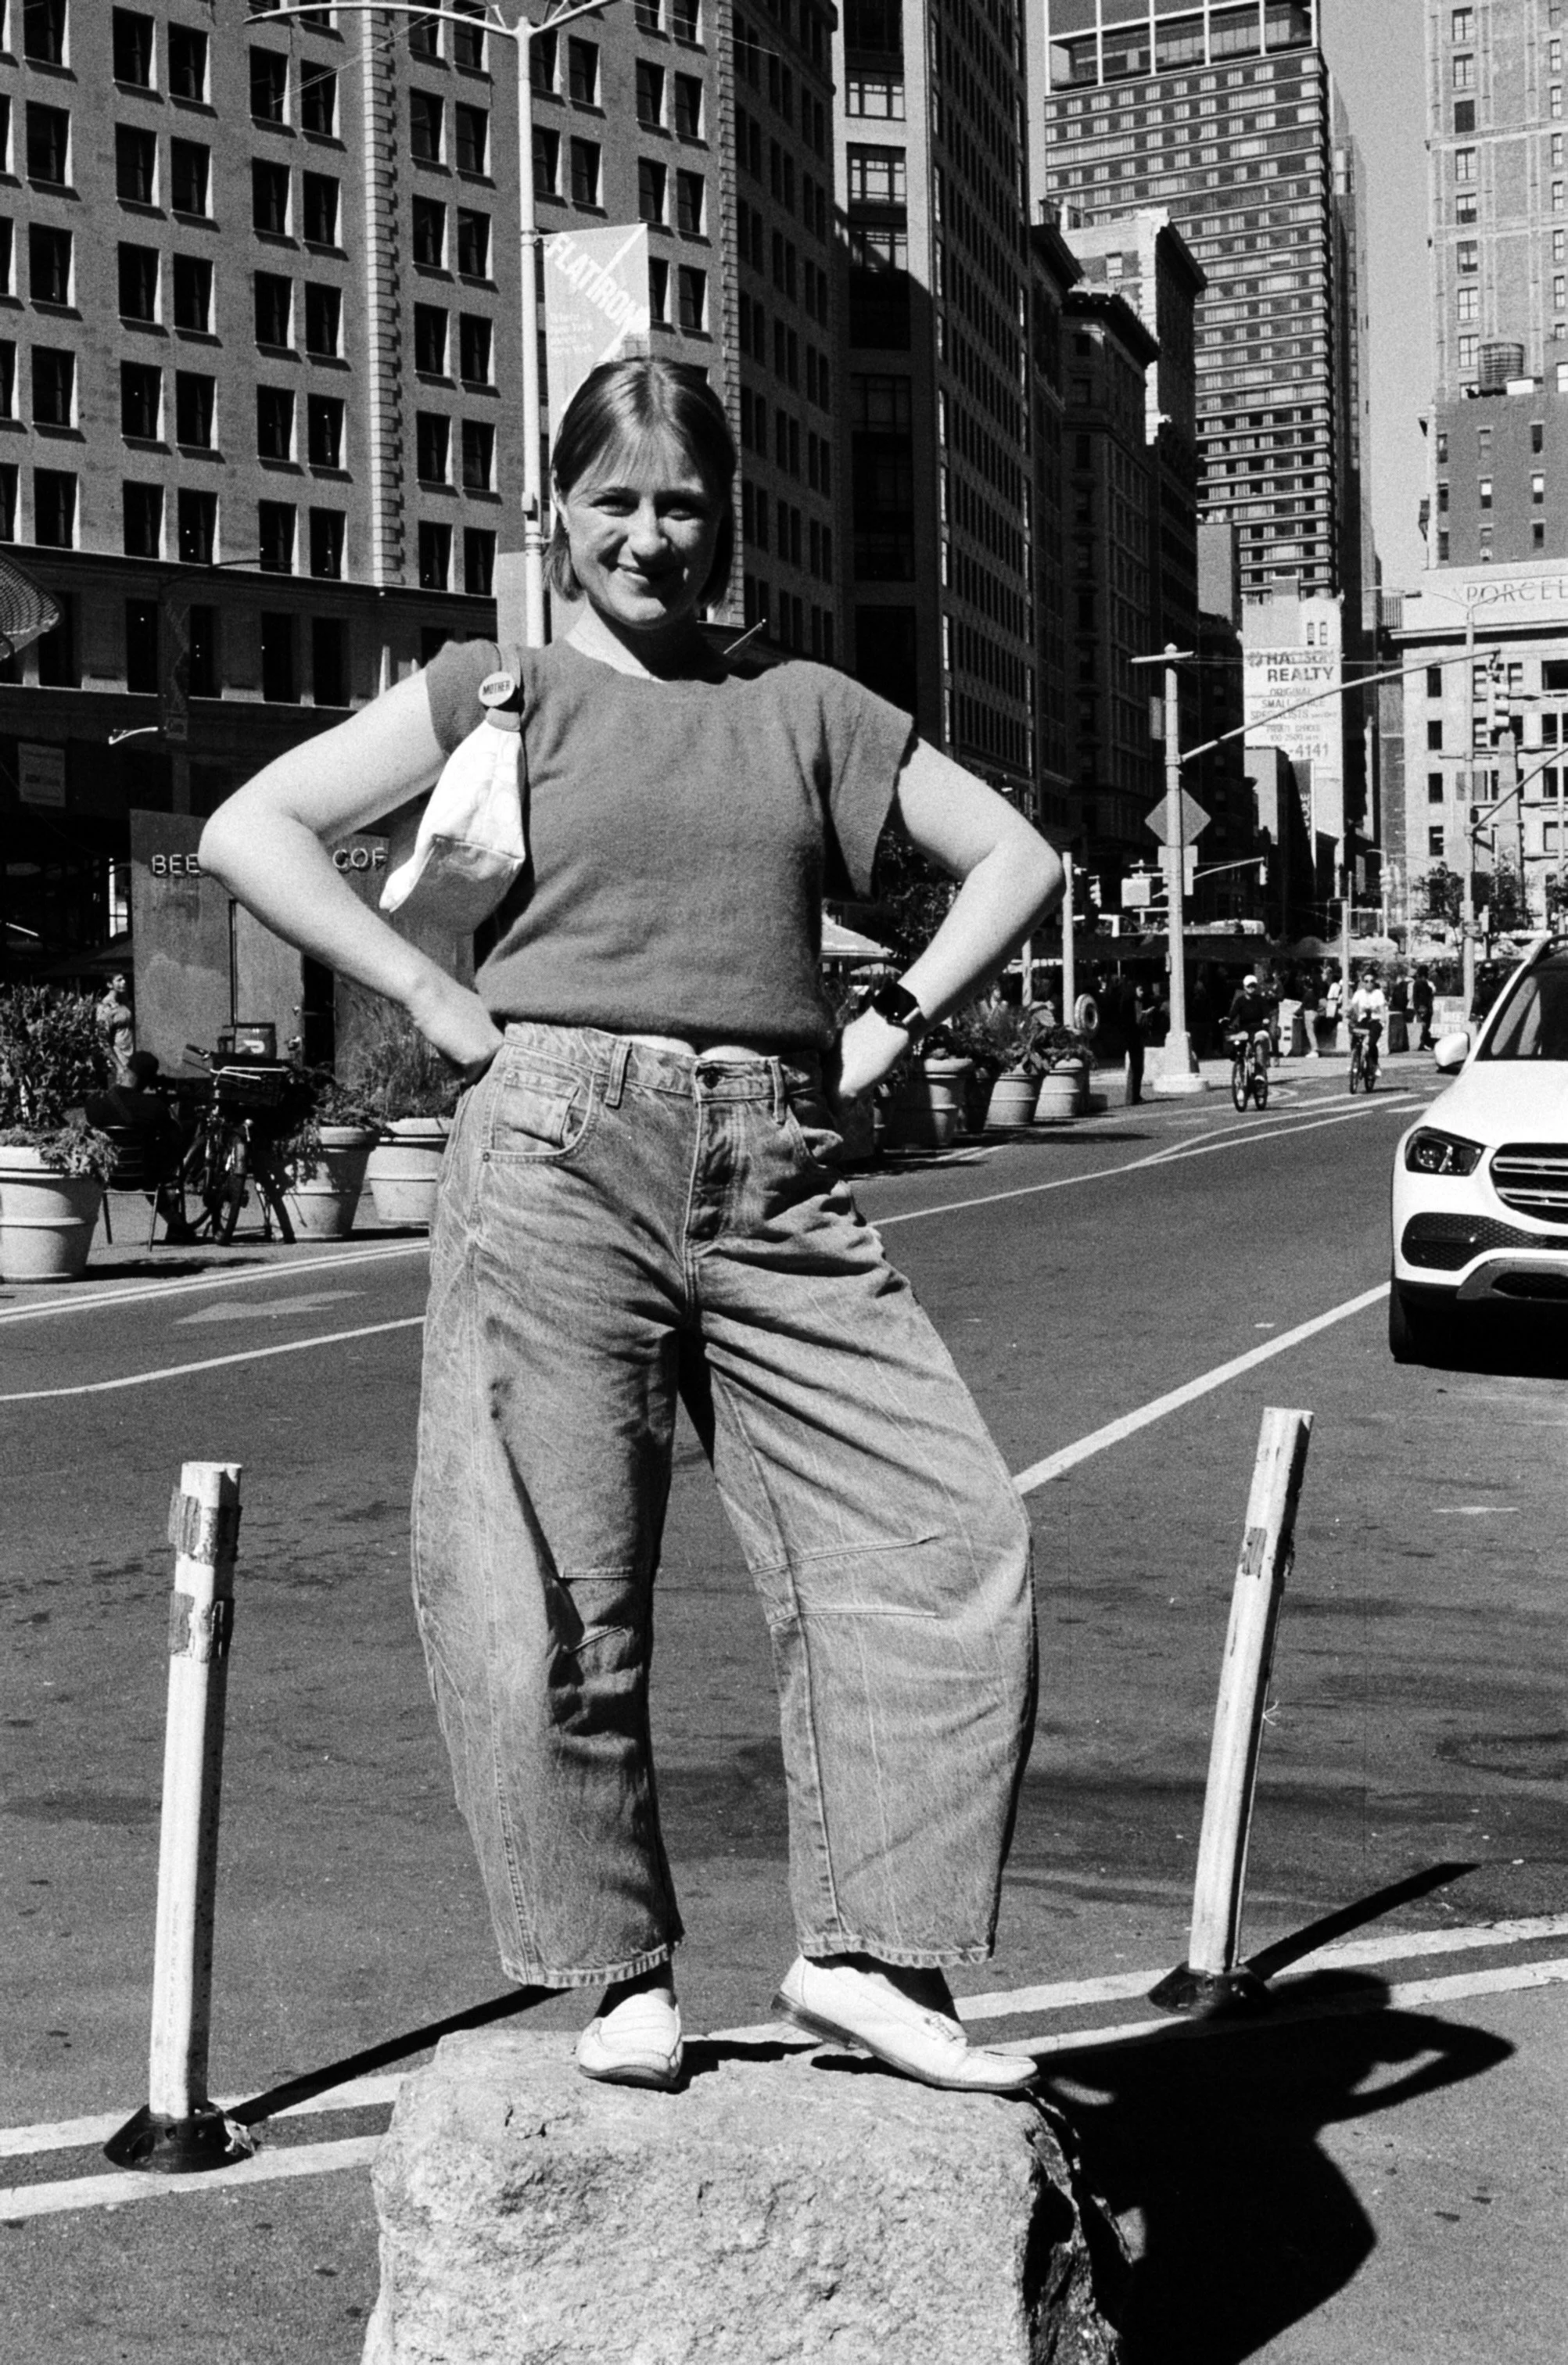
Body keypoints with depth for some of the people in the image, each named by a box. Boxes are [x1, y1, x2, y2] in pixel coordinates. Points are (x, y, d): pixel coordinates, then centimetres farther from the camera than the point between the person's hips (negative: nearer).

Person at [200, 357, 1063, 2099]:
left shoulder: (803, 708, 16)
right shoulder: (503, 689, 9)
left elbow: (1018, 862, 21)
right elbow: (250, 831, 1)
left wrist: (891, 1027, 9)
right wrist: (438, 1006, -4)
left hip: (774, 1177, 3)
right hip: (557, 1159, -3)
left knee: (946, 1533, -6)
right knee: (558, 1589, -2)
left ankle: (866, 1953, 4)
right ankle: (620, 1975, 14)